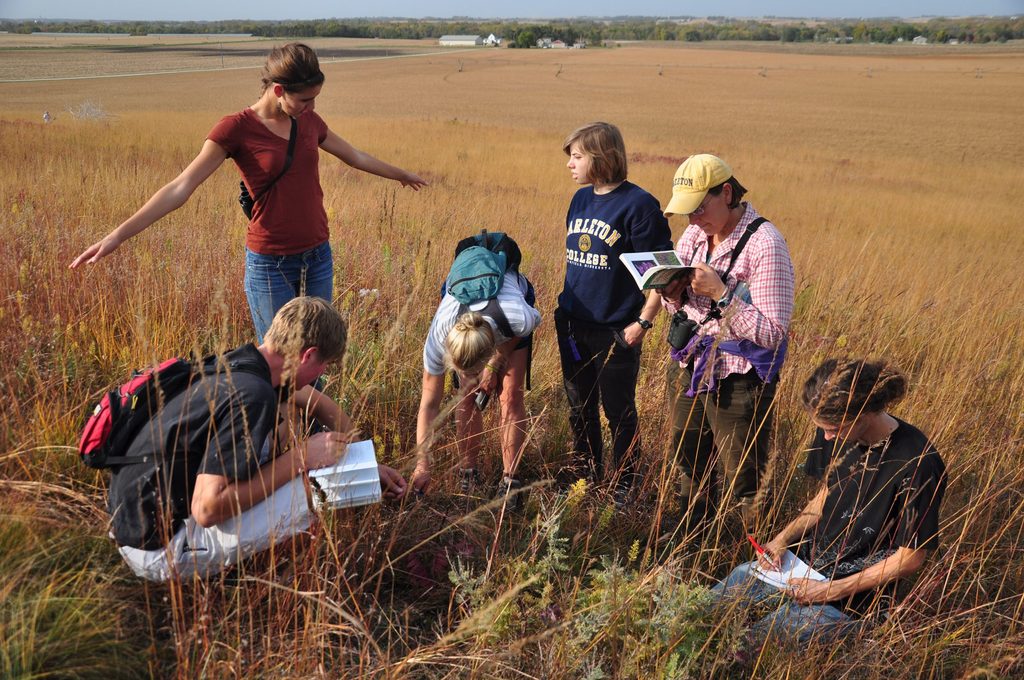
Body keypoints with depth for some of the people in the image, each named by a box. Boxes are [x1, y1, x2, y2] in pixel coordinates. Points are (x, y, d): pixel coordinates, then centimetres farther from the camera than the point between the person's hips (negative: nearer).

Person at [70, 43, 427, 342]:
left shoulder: (308, 120, 5)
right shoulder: (237, 128, -11)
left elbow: (355, 156, 23)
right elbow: (180, 188, -16)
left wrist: (402, 174, 36)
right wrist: (118, 235, -24)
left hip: (318, 258, 5)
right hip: (270, 265, -5)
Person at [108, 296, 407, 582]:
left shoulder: (237, 364, 3)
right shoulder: (252, 396, -26)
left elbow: (314, 401, 21)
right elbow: (207, 508, -28)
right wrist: (302, 457, -21)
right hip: (159, 551, -9)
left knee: (279, 428, 12)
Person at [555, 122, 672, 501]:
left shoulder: (638, 205, -14)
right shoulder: (580, 199, 7)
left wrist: (644, 321, -17)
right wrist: (565, 307, 16)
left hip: (616, 331, -7)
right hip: (574, 325, 7)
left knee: (618, 412, 7)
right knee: (579, 406, 19)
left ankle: (626, 484, 24)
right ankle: (584, 468, 38)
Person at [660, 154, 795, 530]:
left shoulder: (765, 245, -19)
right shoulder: (694, 234, 3)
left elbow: (773, 332, -21)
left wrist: (721, 294, -27)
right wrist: (673, 295, -9)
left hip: (736, 381, -7)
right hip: (687, 367, 7)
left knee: (744, 485, 3)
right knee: (687, 464, 20)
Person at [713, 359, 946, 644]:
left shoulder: (917, 465, -25)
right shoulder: (836, 434, -5)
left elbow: (911, 558, -17)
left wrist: (832, 590, -18)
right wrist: (783, 538, -4)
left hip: (851, 597, -6)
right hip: (806, 558, 6)